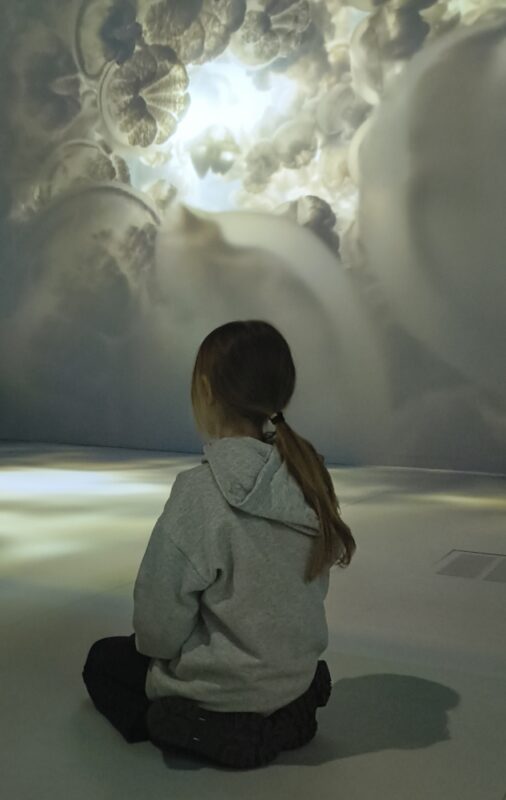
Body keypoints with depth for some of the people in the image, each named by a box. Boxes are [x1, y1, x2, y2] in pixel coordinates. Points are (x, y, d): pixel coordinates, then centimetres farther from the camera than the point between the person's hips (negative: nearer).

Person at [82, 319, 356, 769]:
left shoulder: (201, 490, -28)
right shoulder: (309, 475, -9)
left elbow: (158, 626, -21)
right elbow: (309, 588, 1)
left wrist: (149, 643, 1)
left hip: (221, 692, -7)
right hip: (298, 676, 7)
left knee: (103, 660, 21)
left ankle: (191, 728, 10)